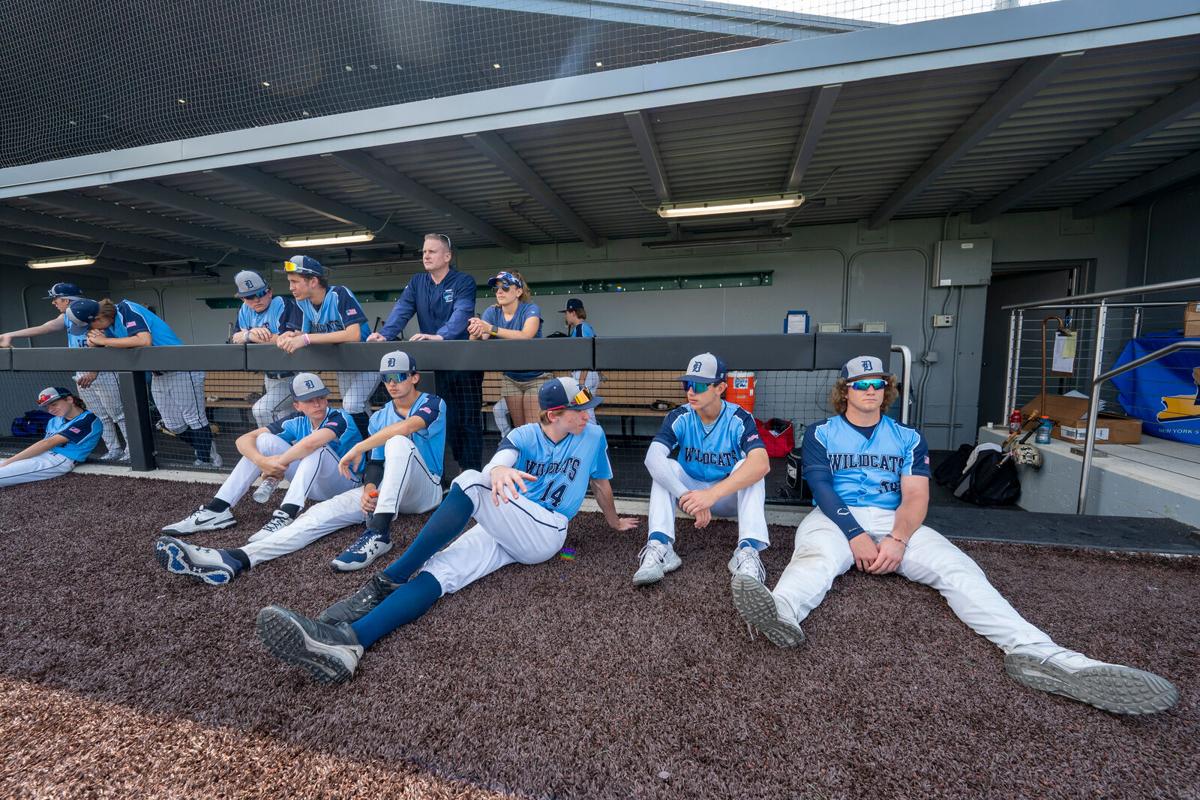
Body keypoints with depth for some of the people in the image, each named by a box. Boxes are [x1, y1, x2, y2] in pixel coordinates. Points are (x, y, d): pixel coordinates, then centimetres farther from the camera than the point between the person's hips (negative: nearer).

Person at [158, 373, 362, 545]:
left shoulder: (339, 418, -19)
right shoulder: (297, 422, -1)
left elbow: (311, 443, -39)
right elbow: (244, 440, -4)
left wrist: (279, 463, -23)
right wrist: (262, 461, -24)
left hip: (345, 485, -6)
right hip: (309, 486, 6)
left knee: (317, 447, -33)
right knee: (265, 440, -3)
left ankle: (285, 517, -42)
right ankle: (216, 510, -6)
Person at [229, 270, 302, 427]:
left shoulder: (283, 304, -16)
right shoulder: (245, 310, 8)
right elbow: (234, 339, 1)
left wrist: (251, 336, -18)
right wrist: (250, 333, -21)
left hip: (292, 377, -8)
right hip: (269, 377, 8)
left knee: (261, 410, -20)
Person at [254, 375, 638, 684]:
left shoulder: (593, 436, 4)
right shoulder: (523, 436, 5)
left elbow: (601, 483, 19)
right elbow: (496, 462, -16)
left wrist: (614, 521, 30)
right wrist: (498, 472, -41)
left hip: (546, 534, -3)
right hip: (502, 530, 3)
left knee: (469, 482, -28)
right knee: (441, 570, -26)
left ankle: (389, 581, -23)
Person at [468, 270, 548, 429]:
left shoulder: (531, 309, -15)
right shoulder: (491, 312, -3)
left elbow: (525, 336, -35)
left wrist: (491, 329, -43)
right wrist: (476, 333, -41)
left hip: (535, 377, -4)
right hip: (510, 378, 4)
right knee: (519, 428, 10)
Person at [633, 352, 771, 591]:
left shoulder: (739, 419, -19)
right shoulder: (679, 418, -15)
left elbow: (762, 463, -38)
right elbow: (653, 457, -32)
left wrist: (712, 494, -50)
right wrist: (688, 498, -45)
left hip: (730, 497, -1)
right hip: (691, 490, 2)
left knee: (749, 466, -30)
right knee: (664, 466, -25)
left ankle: (748, 550, -37)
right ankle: (660, 546, -36)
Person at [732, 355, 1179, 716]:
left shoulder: (908, 439, 16)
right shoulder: (820, 434, 9)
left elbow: (916, 496, 2)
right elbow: (822, 489, -4)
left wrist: (897, 540, -19)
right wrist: (856, 536, -20)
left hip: (895, 523, 4)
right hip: (836, 520, -3)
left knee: (957, 568, -24)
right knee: (814, 560, -36)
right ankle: (782, 615, -65)